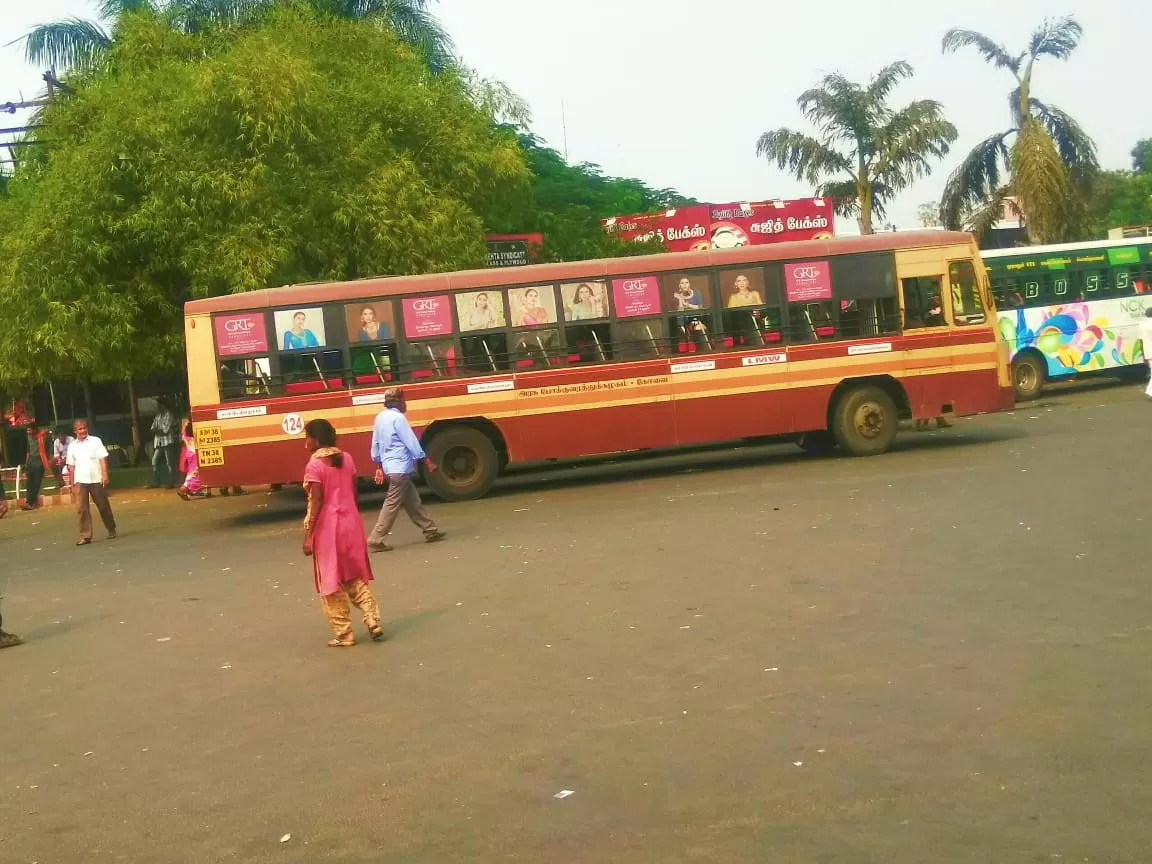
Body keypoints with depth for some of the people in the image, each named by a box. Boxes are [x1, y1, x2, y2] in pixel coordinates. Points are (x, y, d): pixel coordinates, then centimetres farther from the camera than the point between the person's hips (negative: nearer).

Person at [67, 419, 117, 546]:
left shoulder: (96, 441, 3)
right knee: (82, 509, -6)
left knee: (103, 506, 7)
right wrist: (72, 483, 7)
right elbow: (72, 466, 11)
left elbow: (103, 459, -3)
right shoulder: (72, 447, 10)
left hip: (96, 479, -1)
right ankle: (85, 536, -5)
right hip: (80, 481, 2)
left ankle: (111, 530, 23)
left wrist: (105, 475, -13)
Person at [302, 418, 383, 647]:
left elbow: (316, 504, -15)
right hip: (351, 523, 6)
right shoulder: (347, 458, 5)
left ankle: (344, 635, 9)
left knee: (331, 584, 5)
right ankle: (374, 622, 9)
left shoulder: (314, 466, -13)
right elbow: (354, 494, 10)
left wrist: (308, 536, -11)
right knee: (356, 578, 17)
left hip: (327, 529, -6)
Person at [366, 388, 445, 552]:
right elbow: (411, 442, -13)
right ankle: (375, 540, -6)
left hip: (389, 466, 9)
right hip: (400, 467, -9)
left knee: (412, 501, 15)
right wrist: (426, 460, -5)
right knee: (392, 504, -6)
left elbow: (375, 444, 16)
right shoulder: (398, 417, -14)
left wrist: (379, 467, 23)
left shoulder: (380, 417, 11)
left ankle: (430, 530, 23)